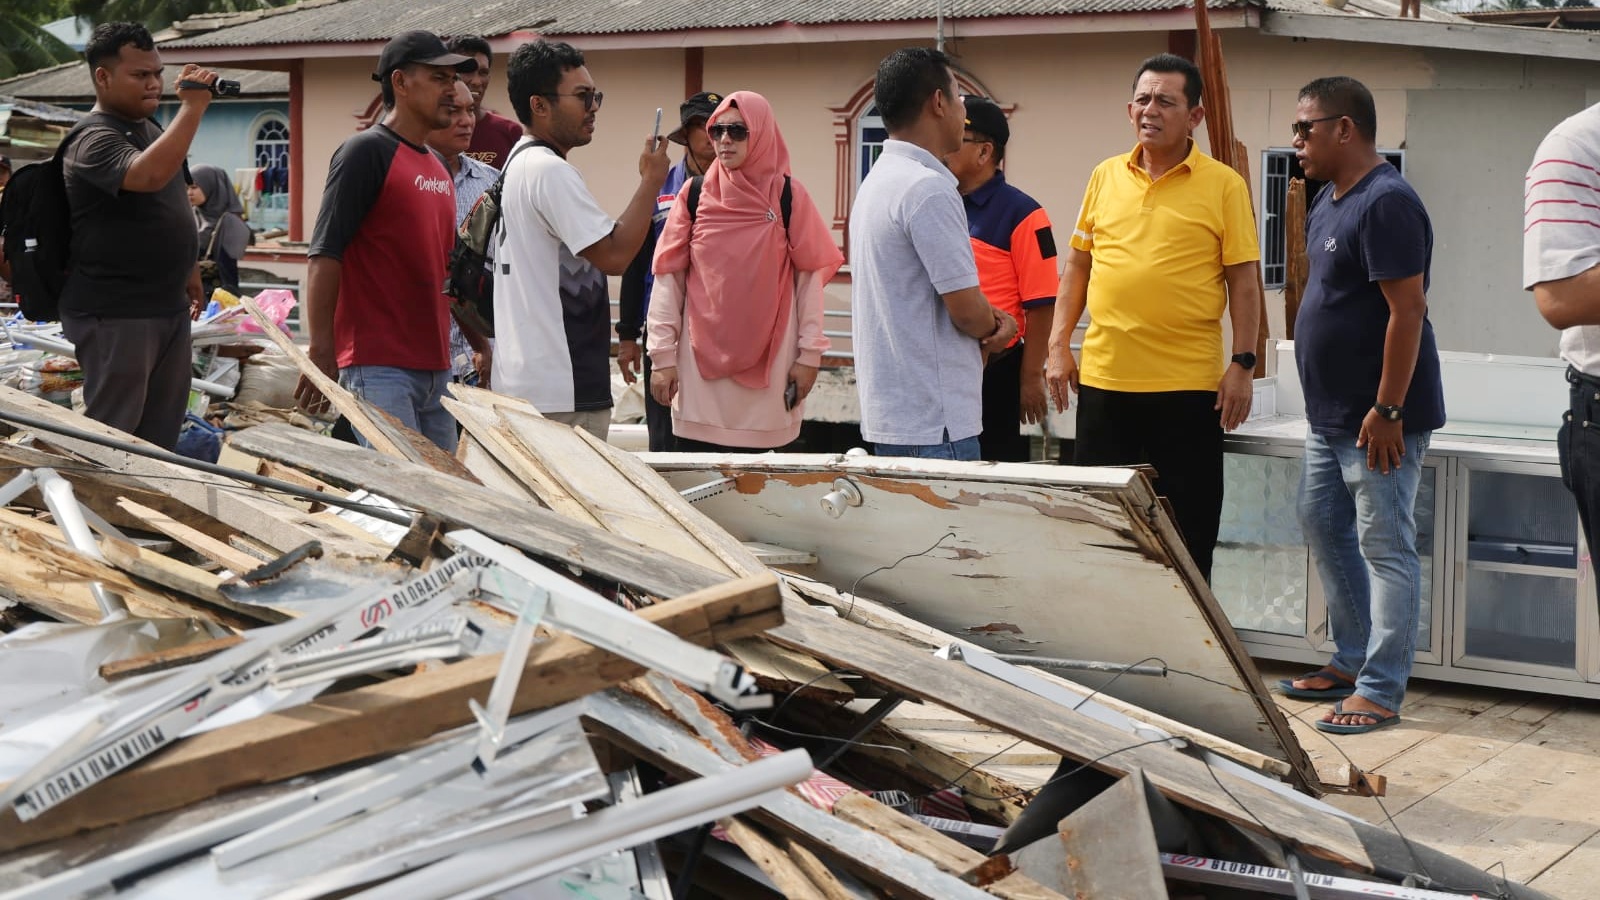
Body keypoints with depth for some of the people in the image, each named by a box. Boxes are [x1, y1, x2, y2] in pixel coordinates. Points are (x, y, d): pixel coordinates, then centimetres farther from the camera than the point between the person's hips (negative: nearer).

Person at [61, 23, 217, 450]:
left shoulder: (151, 129, 12)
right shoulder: (95, 139, -16)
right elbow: (148, 176, -36)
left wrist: (188, 269, 25)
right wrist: (193, 107, -33)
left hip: (169, 306, 9)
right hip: (114, 315, -9)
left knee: (161, 434, 14)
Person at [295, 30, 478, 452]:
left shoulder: (438, 167, 18)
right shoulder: (366, 152, -7)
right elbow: (324, 255, -12)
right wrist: (321, 351, -18)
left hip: (435, 366, 9)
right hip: (378, 368, -8)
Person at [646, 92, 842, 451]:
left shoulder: (789, 196, 3)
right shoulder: (695, 195, 6)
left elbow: (810, 277, 3)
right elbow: (669, 277, 5)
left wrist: (810, 354, -2)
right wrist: (663, 355, 0)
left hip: (767, 361, -1)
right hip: (700, 361, 1)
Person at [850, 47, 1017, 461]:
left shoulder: (877, 182, 14)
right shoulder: (928, 189, -17)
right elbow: (968, 310, -18)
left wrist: (988, 320, 3)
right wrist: (995, 327, 5)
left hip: (887, 411, 10)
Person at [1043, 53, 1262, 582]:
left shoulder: (1224, 185, -2)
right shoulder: (1106, 177, 9)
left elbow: (1244, 280, -2)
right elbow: (1077, 265, 13)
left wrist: (1242, 364, -9)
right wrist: (1059, 346, 6)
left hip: (1188, 384, -3)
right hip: (1103, 378, 4)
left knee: (1188, 527, 4)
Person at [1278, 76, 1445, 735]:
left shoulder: (1386, 204, -18)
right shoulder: (1330, 200, 13)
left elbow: (1408, 310, -23)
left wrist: (1386, 410, -24)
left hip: (1378, 418, -11)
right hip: (1331, 412, 11)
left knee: (1385, 545, -4)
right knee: (1323, 526, 17)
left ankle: (1381, 691, 0)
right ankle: (1354, 660, 29)